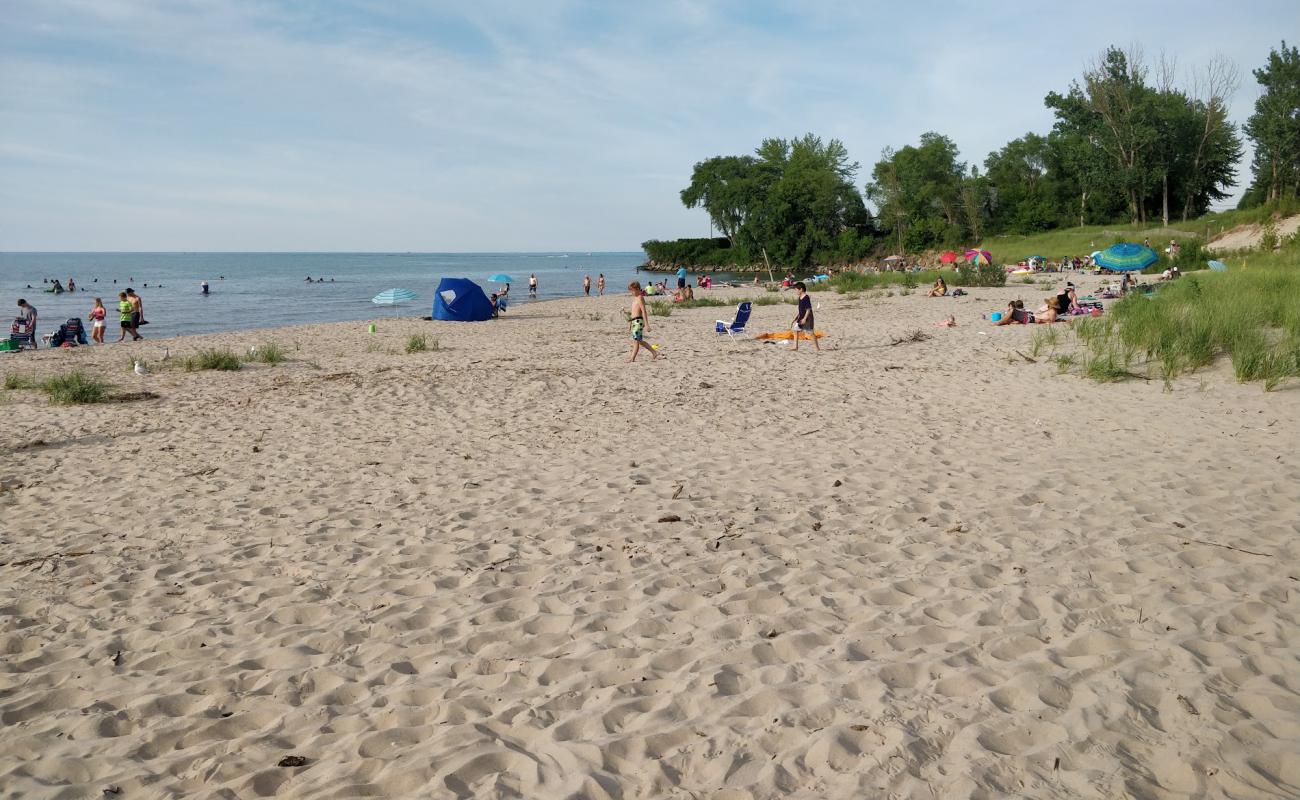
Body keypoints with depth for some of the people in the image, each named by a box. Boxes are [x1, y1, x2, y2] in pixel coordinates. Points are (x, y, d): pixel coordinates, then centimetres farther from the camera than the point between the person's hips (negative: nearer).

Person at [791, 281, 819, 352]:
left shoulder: (806, 298, -18)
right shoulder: (800, 298, 10)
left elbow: (808, 309, -21)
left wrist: (805, 318, -25)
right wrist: (796, 317, 18)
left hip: (807, 318, -9)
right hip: (801, 317, 9)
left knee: (811, 332, -4)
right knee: (796, 330, 8)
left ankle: (817, 348, 4)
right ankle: (796, 347, 13)